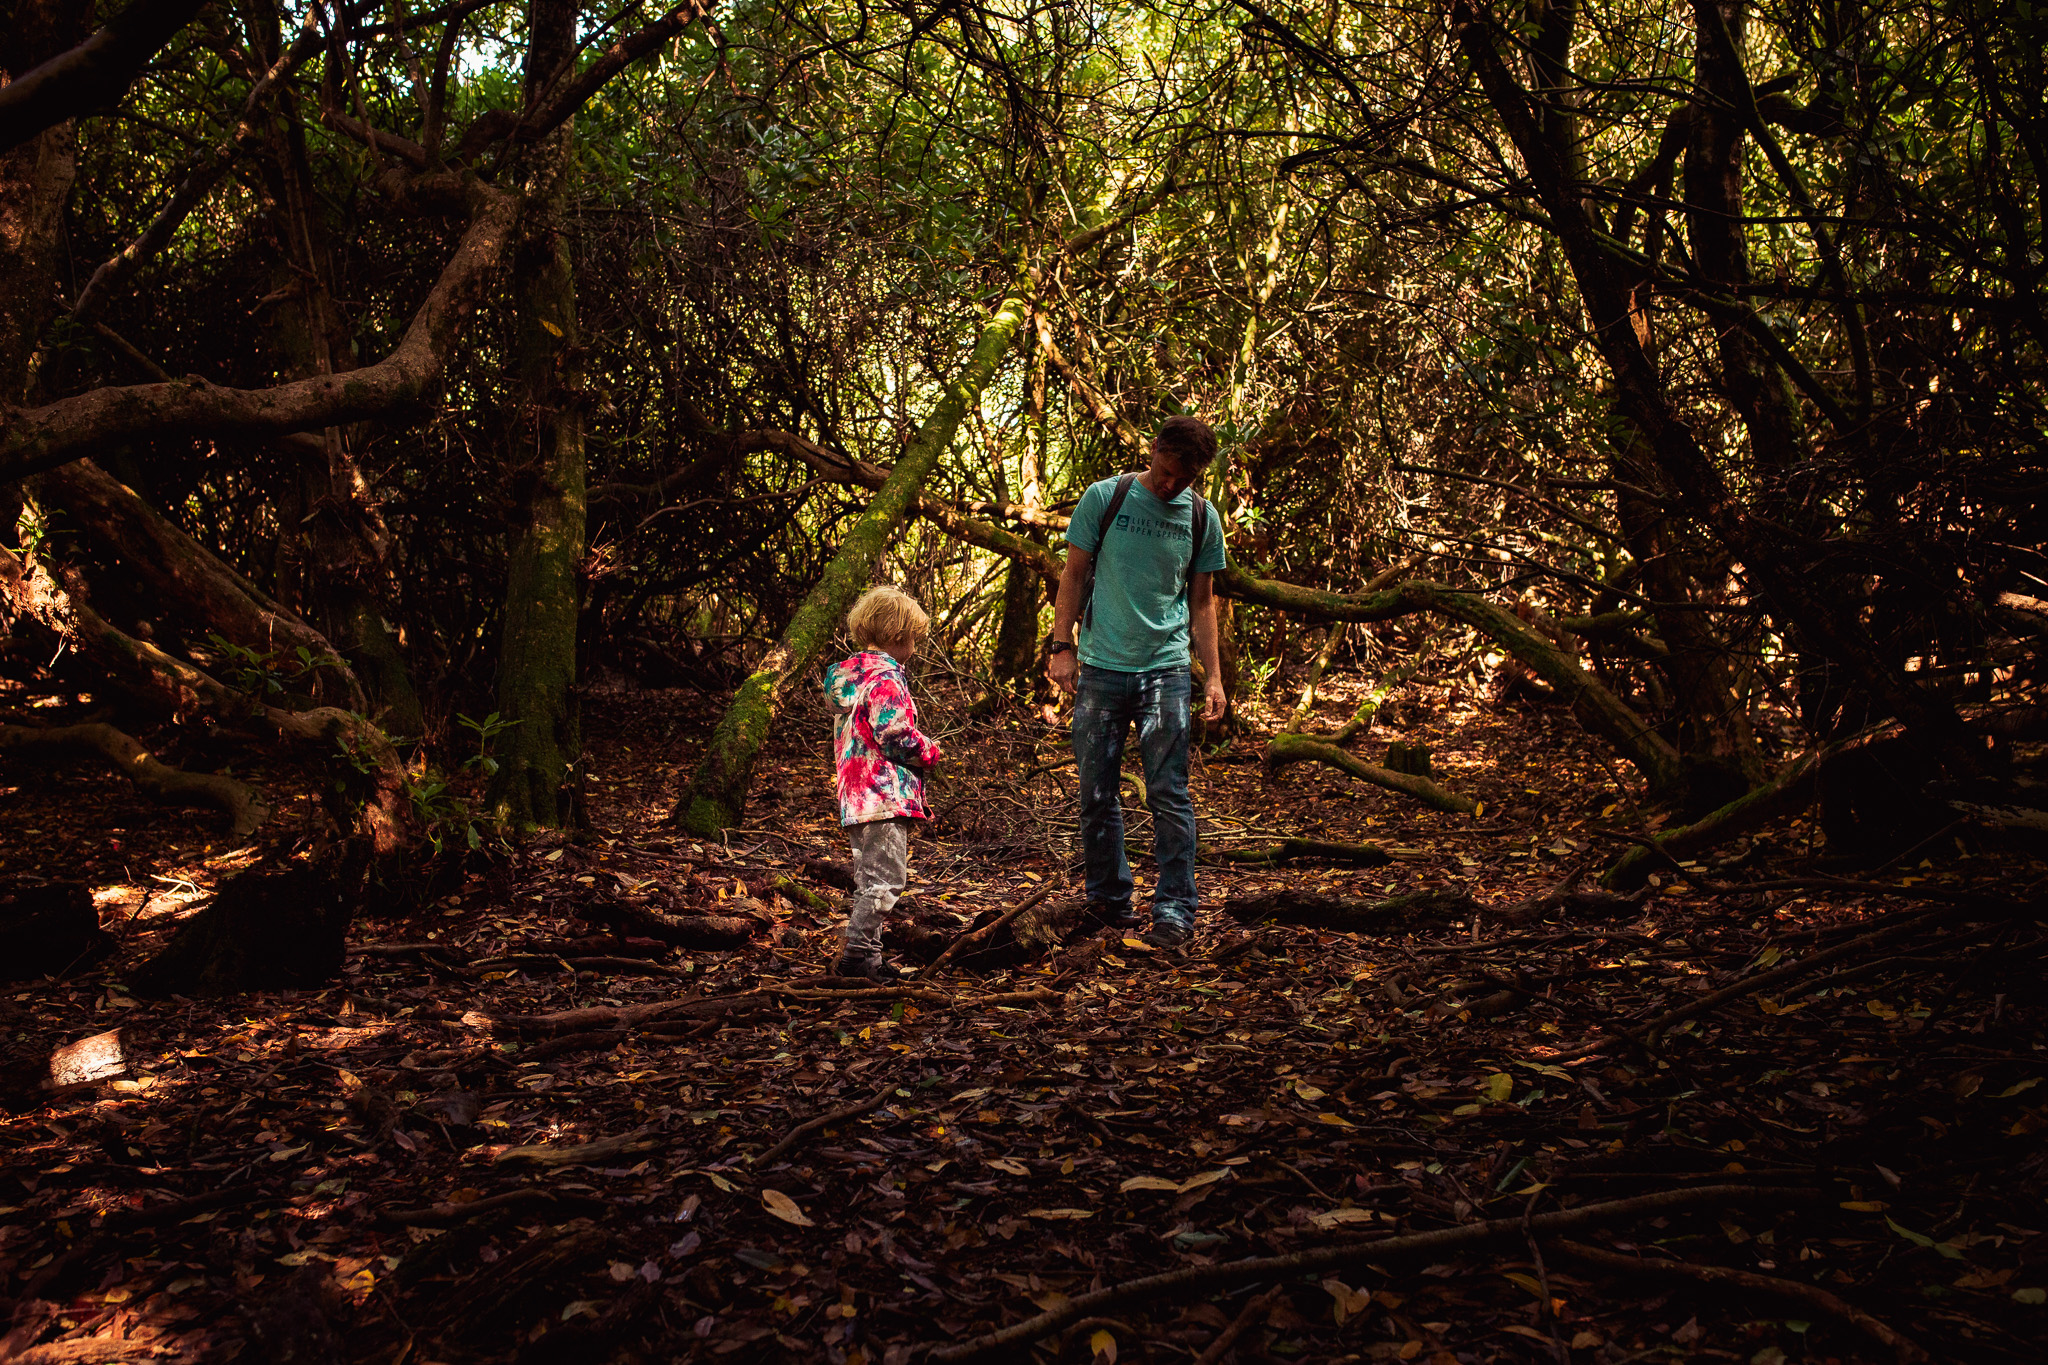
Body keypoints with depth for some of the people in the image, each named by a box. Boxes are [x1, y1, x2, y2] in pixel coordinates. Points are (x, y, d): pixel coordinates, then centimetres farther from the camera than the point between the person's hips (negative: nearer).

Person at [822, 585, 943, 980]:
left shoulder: (845, 676, 17)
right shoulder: (885, 677, -14)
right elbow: (897, 736, -21)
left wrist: (919, 750, 18)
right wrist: (930, 753, -2)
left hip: (856, 796, 10)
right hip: (885, 793, -10)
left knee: (868, 879, 16)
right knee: (885, 878, -7)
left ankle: (861, 954, 21)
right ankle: (859, 952, -7)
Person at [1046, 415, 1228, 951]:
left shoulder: (1202, 517, 5)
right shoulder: (1105, 498, 0)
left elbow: (1202, 602, 11)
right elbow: (1075, 574, 5)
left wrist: (1214, 677, 5)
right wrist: (1062, 646, -3)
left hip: (1166, 670, 0)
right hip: (1100, 668, 0)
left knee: (1169, 796, -4)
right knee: (1097, 794, 6)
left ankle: (1175, 911, 3)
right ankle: (1108, 898, 22)